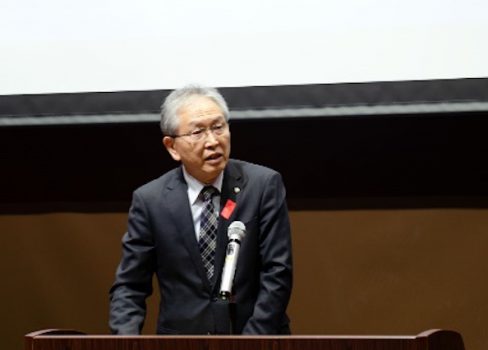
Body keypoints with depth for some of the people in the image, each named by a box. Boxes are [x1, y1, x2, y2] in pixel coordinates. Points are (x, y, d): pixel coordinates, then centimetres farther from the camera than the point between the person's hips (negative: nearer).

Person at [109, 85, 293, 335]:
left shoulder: (264, 185, 1)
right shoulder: (149, 200, 4)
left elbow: (276, 274, -2)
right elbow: (129, 287, 6)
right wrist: (127, 343, -12)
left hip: (257, 344, -1)